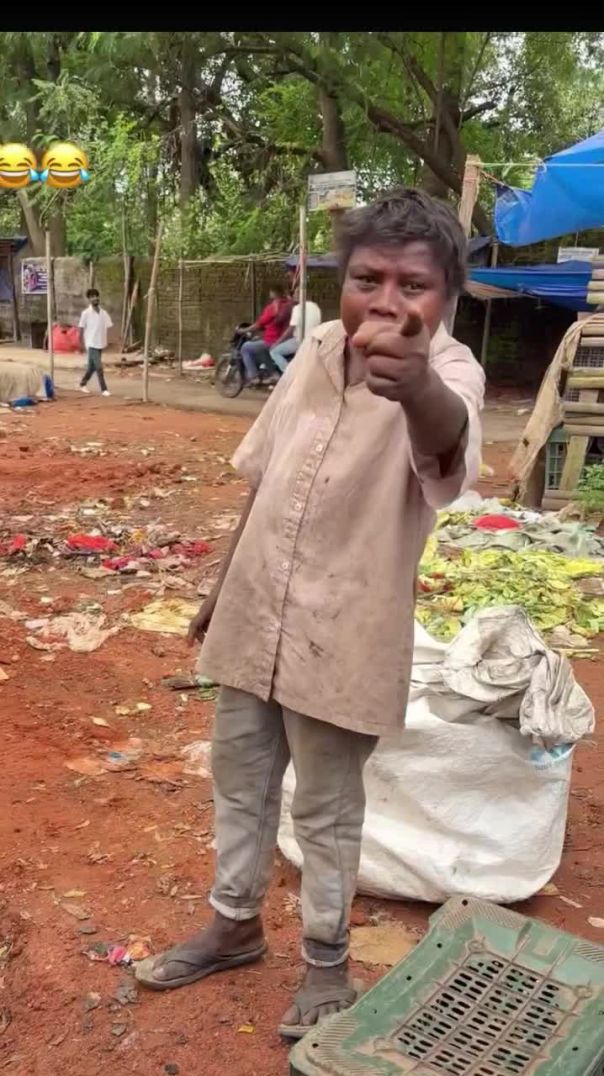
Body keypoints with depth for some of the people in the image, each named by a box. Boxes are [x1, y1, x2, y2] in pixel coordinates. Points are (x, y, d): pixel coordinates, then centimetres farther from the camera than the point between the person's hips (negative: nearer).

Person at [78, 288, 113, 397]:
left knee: (92, 367, 15)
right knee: (99, 367, -11)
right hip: (91, 344, -6)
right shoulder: (86, 313, -8)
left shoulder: (104, 313, 6)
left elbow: (108, 327, 9)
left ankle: (82, 384, 32)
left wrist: (106, 342, 2)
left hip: (101, 344, 6)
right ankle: (104, 389, -6)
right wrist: (81, 344, -6)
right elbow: (81, 329, -4)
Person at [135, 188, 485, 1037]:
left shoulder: (450, 371, -18)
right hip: (253, 618, 6)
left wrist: (417, 387, -67)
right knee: (239, 781, 21)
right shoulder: (317, 349, -1)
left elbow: (448, 446, -44)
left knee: (328, 809, 13)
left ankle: (327, 962, 38)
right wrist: (223, 587, 16)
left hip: (342, 638, -5)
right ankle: (236, 927, 45)